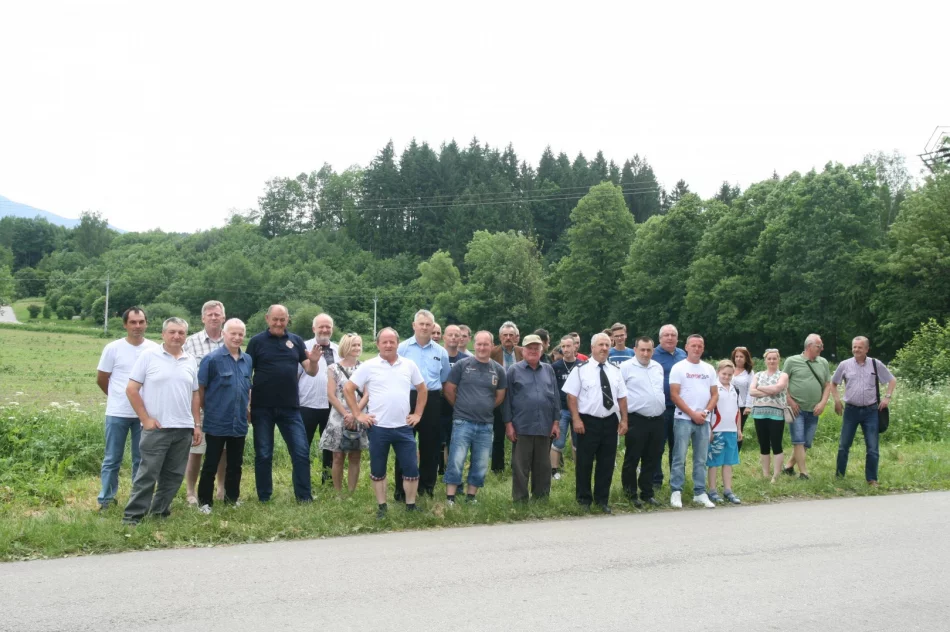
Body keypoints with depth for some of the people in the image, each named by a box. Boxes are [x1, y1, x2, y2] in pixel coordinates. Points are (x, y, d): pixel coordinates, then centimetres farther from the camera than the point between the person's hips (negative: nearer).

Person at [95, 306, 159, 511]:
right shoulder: (113, 348, -4)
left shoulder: (155, 349, -1)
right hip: (117, 413, -1)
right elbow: (101, 379, 5)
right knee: (112, 459, 6)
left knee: (142, 460, 9)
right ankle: (106, 500, 15)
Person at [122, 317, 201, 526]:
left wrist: (197, 425, 11)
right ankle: (132, 515, 4)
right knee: (147, 475, -4)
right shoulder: (148, 356, -3)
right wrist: (145, 419, -10)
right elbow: (131, 389, -4)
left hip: (184, 429, 5)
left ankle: (160, 512, 21)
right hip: (156, 428, -5)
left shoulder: (190, 361, 11)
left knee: (174, 475, 9)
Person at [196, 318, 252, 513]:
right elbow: (200, 389, -6)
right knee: (211, 465, 3)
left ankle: (232, 499, 27)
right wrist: (207, 410, -1)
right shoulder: (212, 359, -10)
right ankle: (205, 502, 13)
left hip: (240, 424, 5)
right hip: (217, 423, -5)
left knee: (235, 465, 14)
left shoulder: (248, 360, 7)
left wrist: (248, 406, 11)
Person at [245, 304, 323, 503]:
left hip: (290, 407, 2)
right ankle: (264, 498, 19)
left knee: (301, 452, 1)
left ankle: (304, 497, 9)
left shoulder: (296, 340, 5)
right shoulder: (257, 341, -2)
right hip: (262, 408, -2)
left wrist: (314, 362, -18)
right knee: (263, 455, 8)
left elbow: (311, 372, 5)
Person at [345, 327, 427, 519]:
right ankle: (381, 507, 20)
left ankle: (411, 505, 17)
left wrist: (418, 414, 9)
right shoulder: (368, 366, -3)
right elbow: (348, 389, 0)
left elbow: (422, 390, 16)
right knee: (378, 470, 8)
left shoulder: (409, 365, 5)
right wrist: (358, 414, -3)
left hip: (403, 427, 2)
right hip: (378, 428, -1)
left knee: (411, 468, 3)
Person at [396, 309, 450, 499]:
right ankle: (402, 489, 7)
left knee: (430, 445, 8)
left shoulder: (441, 352, 8)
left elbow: (445, 380, 17)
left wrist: (435, 395, 10)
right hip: (407, 399, -2)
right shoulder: (402, 348, 1)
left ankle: (427, 485, 20)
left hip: (432, 402, 3)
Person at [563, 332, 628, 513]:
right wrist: (576, 419, -15)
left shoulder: (615, 371, 10)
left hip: (610, 422, 4)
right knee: (585, 462, 4)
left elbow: (622, 397, 11)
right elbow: (571, 396, -8)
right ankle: (584, 499, 16)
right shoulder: (581, 370, -5)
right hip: (588, 422, -4)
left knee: (607, 463, 10)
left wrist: (624, 420, 4)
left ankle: (602, 499, 21)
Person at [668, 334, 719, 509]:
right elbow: (674, 395, -8)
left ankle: (700, 493, 13)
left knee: (701, 459, 8)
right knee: (679, 458, -3)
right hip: (683, 419, -4)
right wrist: (692, 414, -11)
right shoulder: (678, 368, -2)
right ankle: (676, 492, 2)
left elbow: (715, 394, 11)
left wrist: (706, 412, -6)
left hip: (703, 421, 4)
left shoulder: (709, 369, 12)